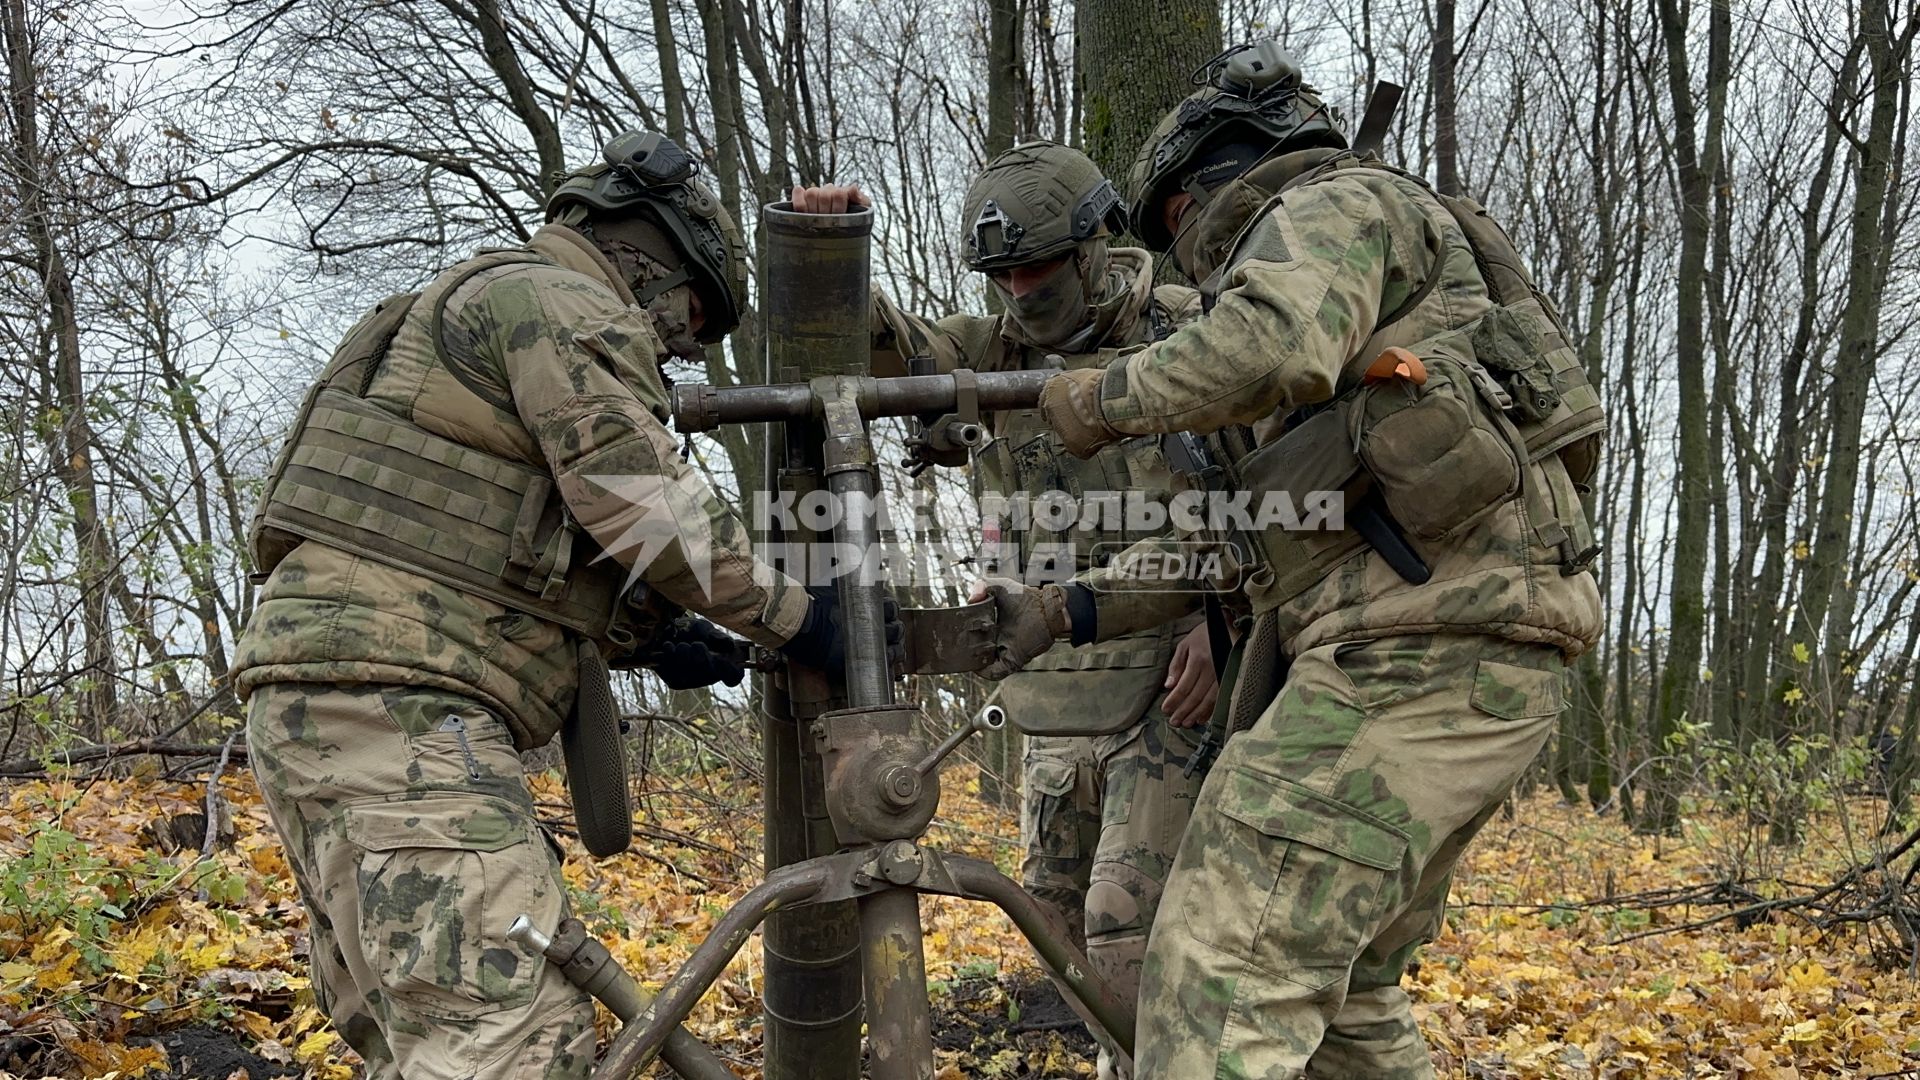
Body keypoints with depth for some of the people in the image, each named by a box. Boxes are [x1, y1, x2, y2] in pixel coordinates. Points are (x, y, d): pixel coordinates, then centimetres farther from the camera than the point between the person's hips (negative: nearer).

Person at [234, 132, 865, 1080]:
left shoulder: (484, 317, 29)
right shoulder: (561, 302, -1)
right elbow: (645, 508, -10)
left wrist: (647, 630, 21)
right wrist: (789, 613, 1)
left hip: (322, 704, 11)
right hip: (390, 695, -11)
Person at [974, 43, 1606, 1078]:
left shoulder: (1337, 205, 3)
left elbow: (1276, 345, -23)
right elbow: (1229, 540, 28)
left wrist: (1105, 397, -6)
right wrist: (1066, 609, 25)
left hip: (1419, 648, -10)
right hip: (1469, 653, 10)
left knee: (1225, 974, -14)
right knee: (1343, 987, 17)